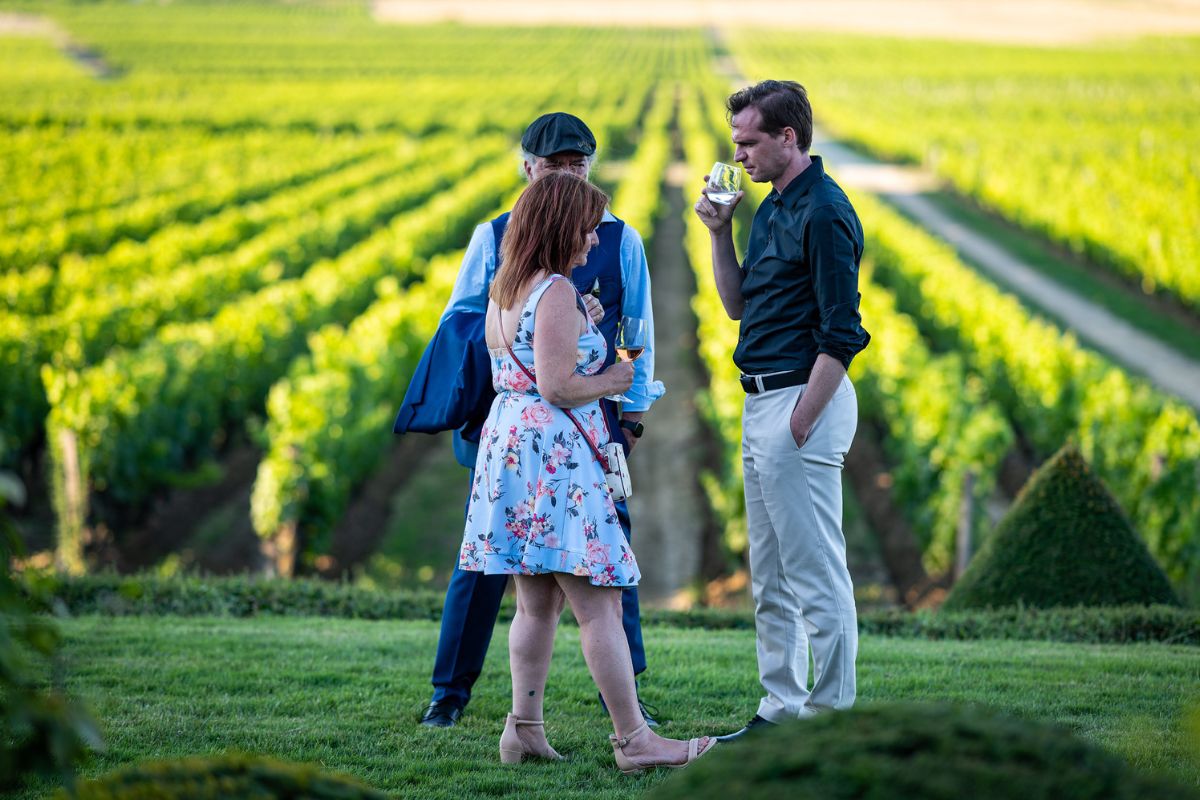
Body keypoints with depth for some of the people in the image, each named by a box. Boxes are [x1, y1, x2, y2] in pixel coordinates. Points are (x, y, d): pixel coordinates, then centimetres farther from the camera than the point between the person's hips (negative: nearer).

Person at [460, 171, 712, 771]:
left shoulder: (504, 290, 15)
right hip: (553, 452, -10)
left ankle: (525, 731, 12)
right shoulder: (557, 292, -13)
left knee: (537, 604, 13)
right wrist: (614, 380, -3)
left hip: (507, 444, 10)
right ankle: (633, 739, -6)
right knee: (599, 604, -7)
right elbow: (557, 387, -19)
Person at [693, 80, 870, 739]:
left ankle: (832, 716, -2)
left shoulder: (823, 213, -15)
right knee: (770, 578, 14)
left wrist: (800, 423, -19)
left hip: (804, 400, -10)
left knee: (816, 574, -7)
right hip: (762, 402, 10)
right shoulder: (771, 208, 16)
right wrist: (718, 232, 9)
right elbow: (738, 304, 21)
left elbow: (841, 335, -19)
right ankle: (783, 709, 20)